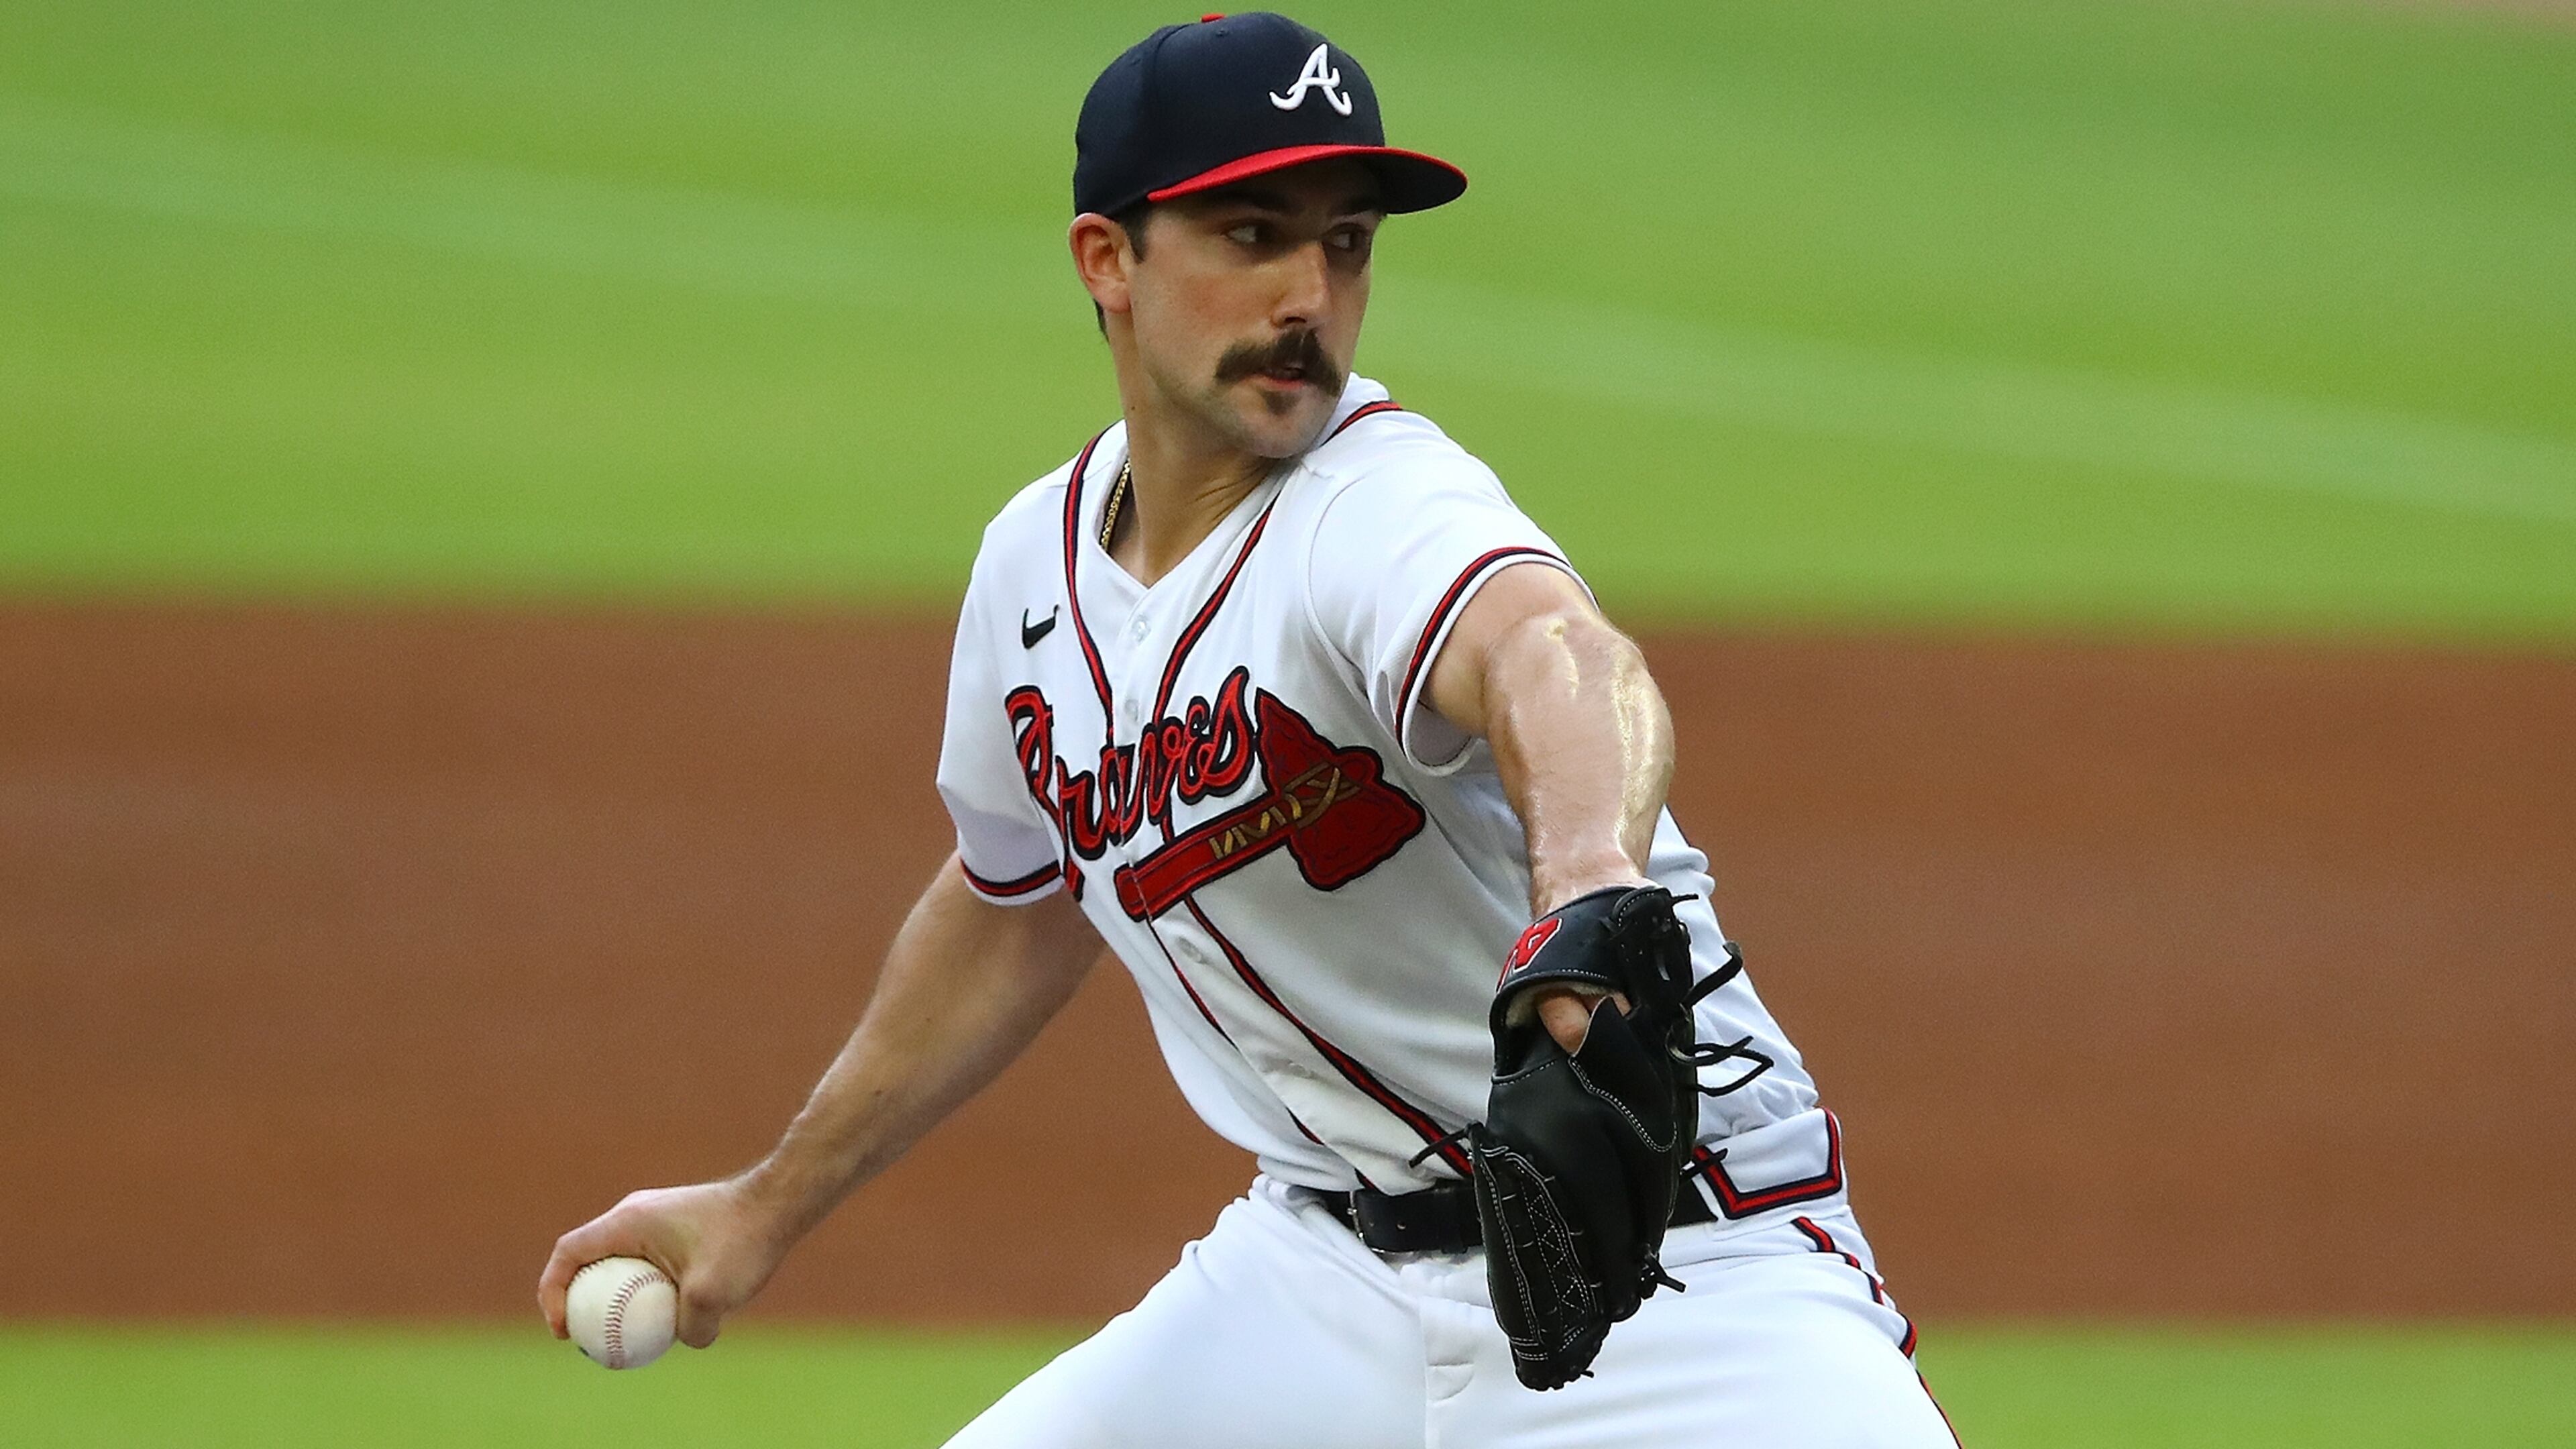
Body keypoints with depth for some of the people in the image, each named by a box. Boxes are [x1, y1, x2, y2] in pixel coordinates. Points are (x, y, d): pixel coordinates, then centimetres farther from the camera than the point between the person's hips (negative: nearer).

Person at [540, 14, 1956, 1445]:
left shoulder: (1388, 509, -21)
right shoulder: (1039, 561, 3)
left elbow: (1550, 657, -46)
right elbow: (1016, 909, 23)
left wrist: (1591, 893, -69)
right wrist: (770, 1208, 31)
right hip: (1327, 1268, 7)